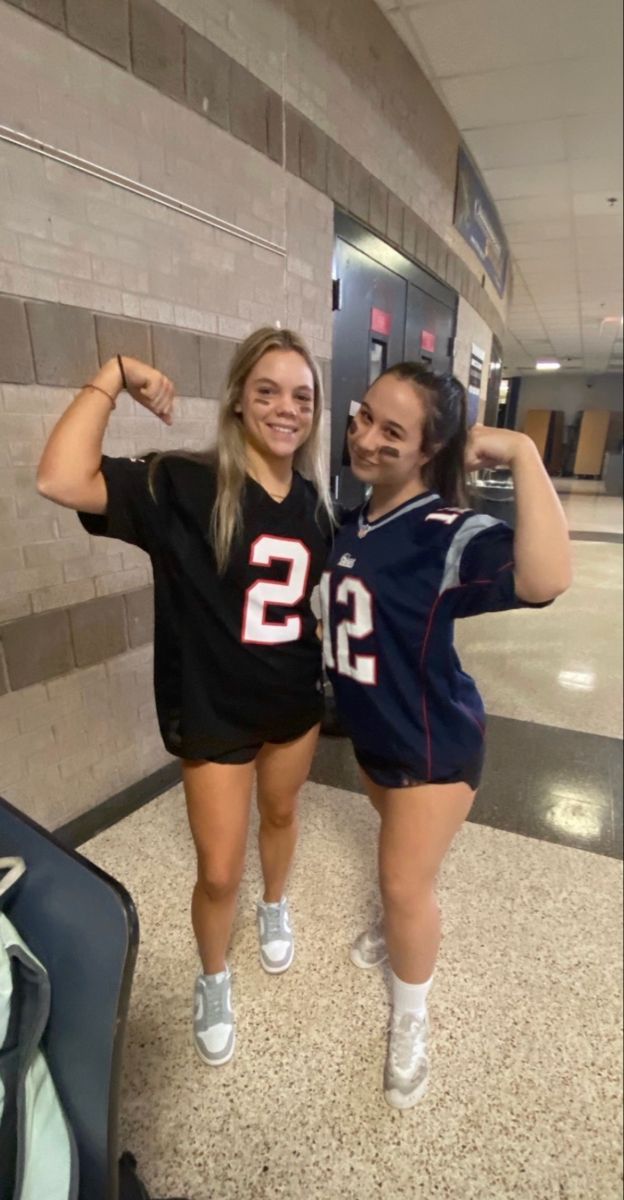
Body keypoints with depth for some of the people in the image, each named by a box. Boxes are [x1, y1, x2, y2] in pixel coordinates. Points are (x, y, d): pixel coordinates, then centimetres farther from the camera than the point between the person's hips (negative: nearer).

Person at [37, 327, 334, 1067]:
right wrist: (113, 376, -27)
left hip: (297, 701, 5)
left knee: (280, 813, 28)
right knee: (218, 872, 10)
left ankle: (275, 908, 60)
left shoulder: (313, 500, -3)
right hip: (214, 710, -4)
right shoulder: (185, 487, -19)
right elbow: (60, 481, -33)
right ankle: (213, 981, 44)